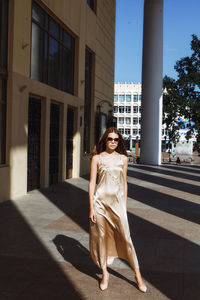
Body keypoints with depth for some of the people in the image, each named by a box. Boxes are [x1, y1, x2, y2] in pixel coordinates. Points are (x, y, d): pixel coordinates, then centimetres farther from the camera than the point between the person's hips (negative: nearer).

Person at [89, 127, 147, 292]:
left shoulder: (123, 158, 8)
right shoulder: (97, 158, 1)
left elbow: (124, 182, 13)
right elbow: (92, 182, -1)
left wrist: (125, 204, 12)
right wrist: (91, 207, -5)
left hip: (117, 201, 1)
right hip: (100, 200, -1)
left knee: (126, 237, 0)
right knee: (102, 237, 6)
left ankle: (137, 274, 14)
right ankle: (105, 273, 23)